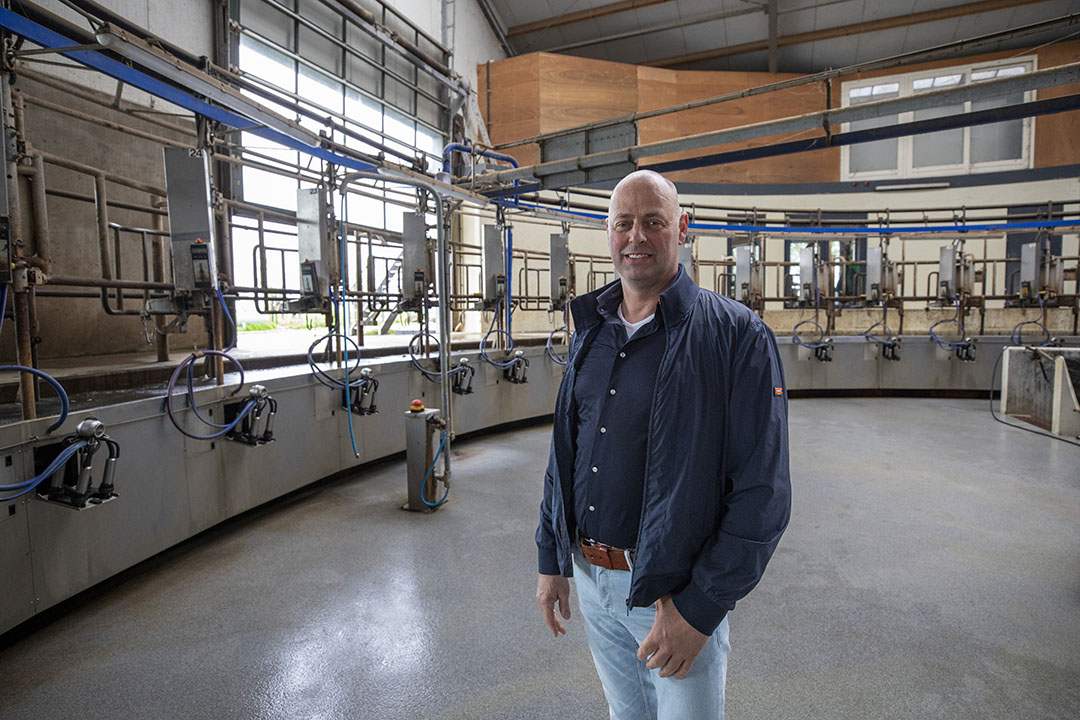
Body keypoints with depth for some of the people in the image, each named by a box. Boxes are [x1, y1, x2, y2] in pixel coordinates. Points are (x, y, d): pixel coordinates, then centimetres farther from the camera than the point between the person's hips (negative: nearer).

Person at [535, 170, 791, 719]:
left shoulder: (736, 336, -14)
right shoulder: (591, 332, 5)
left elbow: (762, 490, -16)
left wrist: (699, 607, -18)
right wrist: (552, 559, 11)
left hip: (675, 594, -5)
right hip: (589, 581, 6)